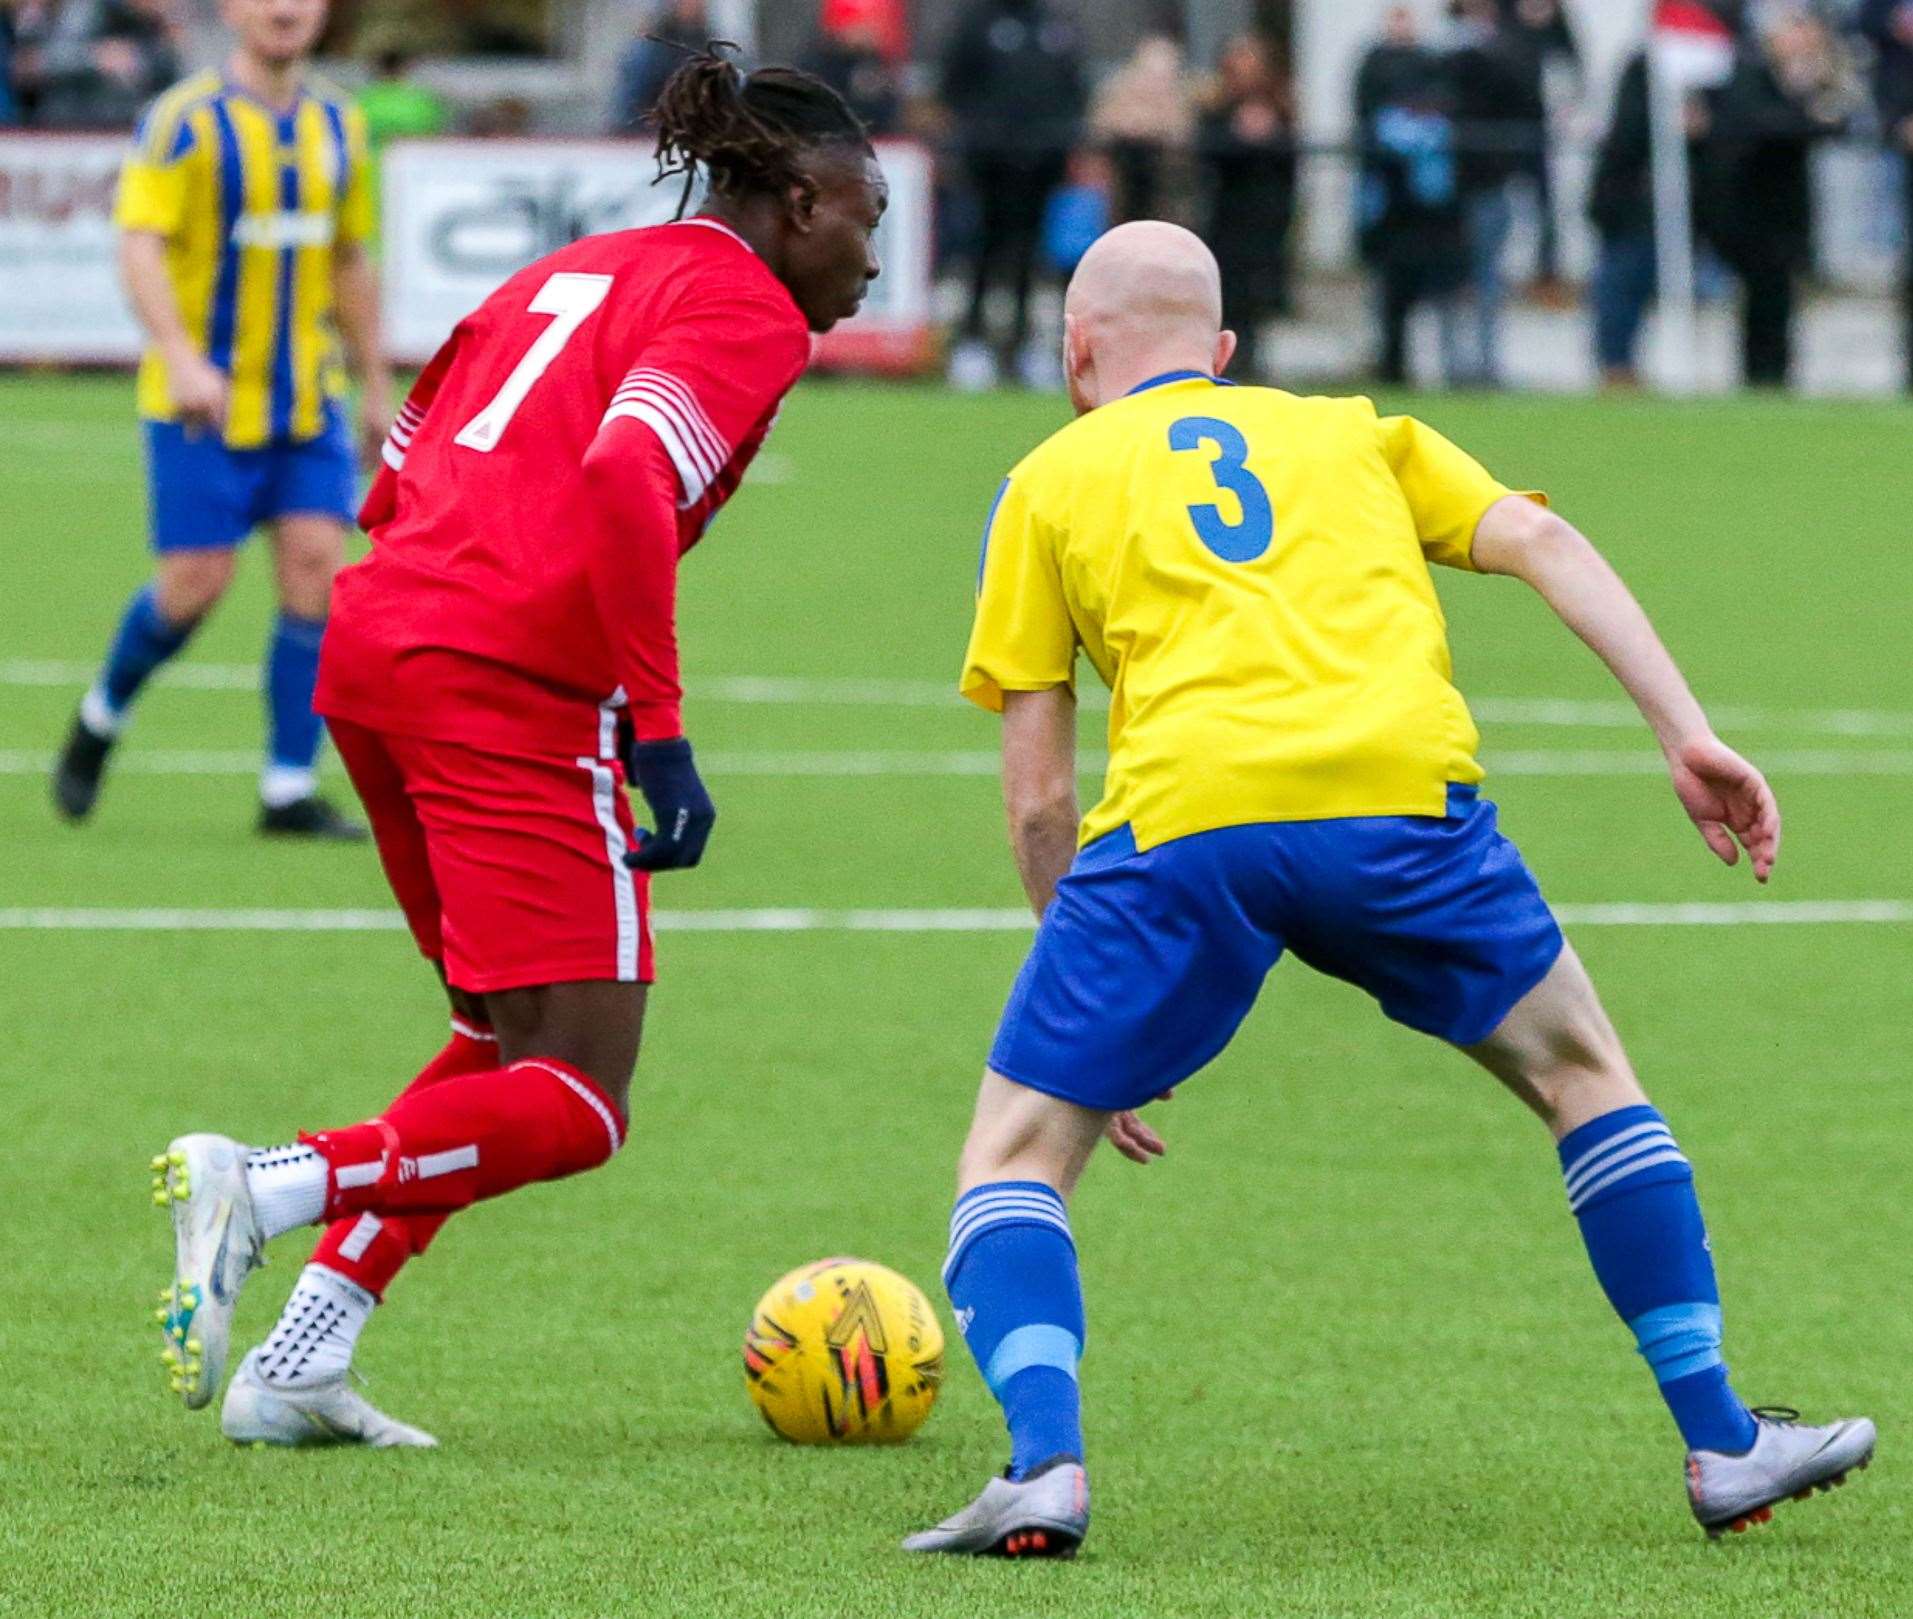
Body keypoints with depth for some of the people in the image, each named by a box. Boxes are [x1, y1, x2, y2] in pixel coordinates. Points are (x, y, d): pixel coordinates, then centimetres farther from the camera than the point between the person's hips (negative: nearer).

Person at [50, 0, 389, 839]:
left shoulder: (339, 126, 10)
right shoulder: (185, 119, -9)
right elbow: (139, 245, -17)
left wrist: (375, 386, 20)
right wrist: (182, 359, -31)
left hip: (308, 397, 5)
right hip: (202, 396, -5)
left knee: (317, 567, -8)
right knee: (196, 582, -7)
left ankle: (289, 791, -4)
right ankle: (101, 717, 22)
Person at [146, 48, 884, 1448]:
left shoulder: (580, 273, 24)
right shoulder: (747, 312, -2)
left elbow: (395, 484, 24)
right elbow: (626, 483, -20)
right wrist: (662, 738, -20)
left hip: (374, 650, 9)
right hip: (516, 692, -9)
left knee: (516, 1042, 20)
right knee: (575, 1108, -5)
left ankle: (296, 1366, 11)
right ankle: (271, 1188, -24)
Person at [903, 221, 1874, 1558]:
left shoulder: (1049, 483, 25)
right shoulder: (1353, 434, 31)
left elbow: (1037, 797, 19)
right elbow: (1541, 541, 14)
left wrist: (1104, 1037, 26)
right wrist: (1691, 737, 7)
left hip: (1183, 815, -2)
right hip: (1401, 796, 2)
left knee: (1016, 1155, 13)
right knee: (1584, 1076, 25)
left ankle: (1044, 1461, -11)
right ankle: (1723, 1443, 23)